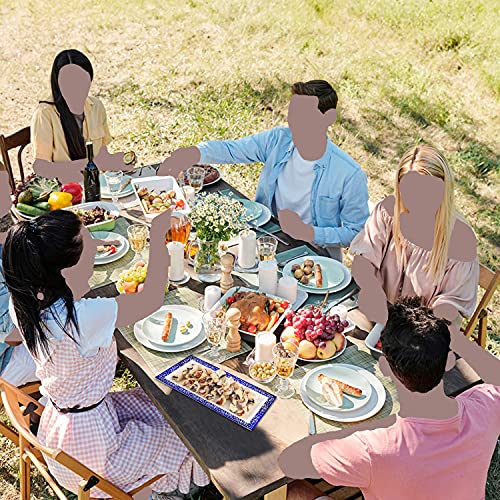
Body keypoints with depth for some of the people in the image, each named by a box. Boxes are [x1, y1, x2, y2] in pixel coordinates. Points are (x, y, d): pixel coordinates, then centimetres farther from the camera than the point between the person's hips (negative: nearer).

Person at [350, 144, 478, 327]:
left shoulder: (460, 239, -16)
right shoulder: (388, 211, -8)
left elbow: (453, 303, -10)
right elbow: (363, 258, -7)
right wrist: (371, 287, -30)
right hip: (379, 314, 2)